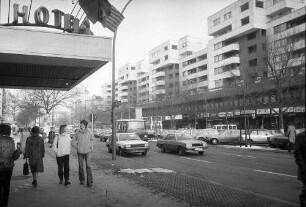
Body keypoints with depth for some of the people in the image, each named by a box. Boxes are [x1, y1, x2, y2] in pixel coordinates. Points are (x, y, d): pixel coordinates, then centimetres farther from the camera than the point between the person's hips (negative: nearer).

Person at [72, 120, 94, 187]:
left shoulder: (89, 132, -9)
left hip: (88, 151, -1)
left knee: (88, 166, -11)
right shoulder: (77, 132, -8)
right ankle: (82, 180, 29)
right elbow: (74, 142, 5)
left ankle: (89, 182, -8)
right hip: (80, 152, 1)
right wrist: (77, 147, -3)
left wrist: (91, 146, 2)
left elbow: (92, 139, 12)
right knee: (81, 166, 9)